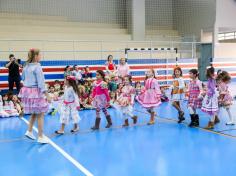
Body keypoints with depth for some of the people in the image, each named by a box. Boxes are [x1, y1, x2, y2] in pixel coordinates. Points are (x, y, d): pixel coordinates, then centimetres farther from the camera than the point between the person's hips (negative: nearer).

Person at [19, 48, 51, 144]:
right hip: (35, 92, -8)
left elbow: (23, 78, 17)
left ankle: (29, 131, 25)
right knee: (40, 115, 1)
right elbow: (41, 83, -18)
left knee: (34, 113, 23)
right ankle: (41, 137, 6)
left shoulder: (26, 66, 7)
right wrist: (47, 95, -15)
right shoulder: (37, 67, -16)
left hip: (27, 91, 8)